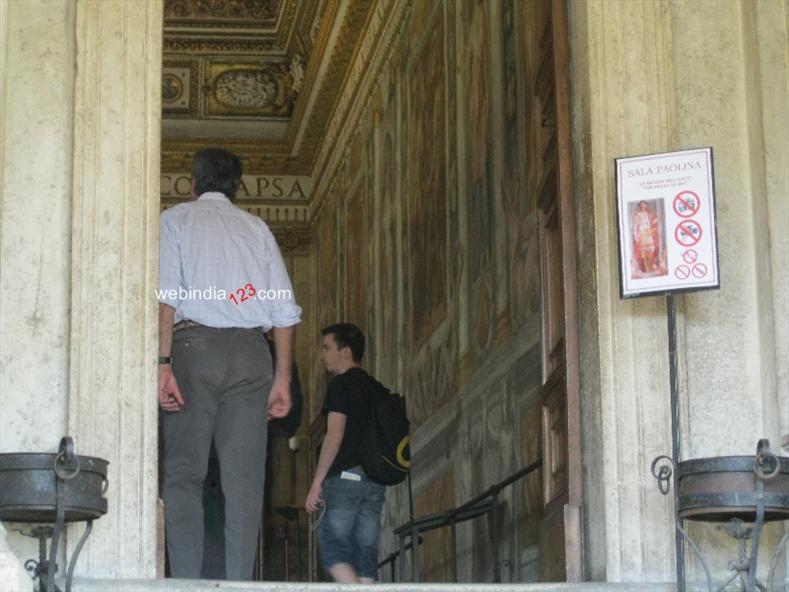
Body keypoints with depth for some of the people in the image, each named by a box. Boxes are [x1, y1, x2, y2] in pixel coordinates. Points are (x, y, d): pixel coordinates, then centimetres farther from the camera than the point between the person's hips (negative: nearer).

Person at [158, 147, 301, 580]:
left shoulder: (176, 219, 11)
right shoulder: (256, 227, 19)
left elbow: (166, 295, -5)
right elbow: (285, 311, 9)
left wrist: (163, 363, -11)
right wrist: (282, 378, 10)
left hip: (195, 344, -2)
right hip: (251, 350, 3)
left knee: (183, 474, -2)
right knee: (244, 478, 0)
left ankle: (186, 581, -12)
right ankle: (239, 582, -6)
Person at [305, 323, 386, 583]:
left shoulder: (341, 384, -4)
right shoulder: (375, 388, 19)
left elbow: (335, 435, -12)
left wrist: (317, 483, -11)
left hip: (345, 475, -7)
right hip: (375, 479, 7)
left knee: (332, 545, -8)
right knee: (365, 550, 4)